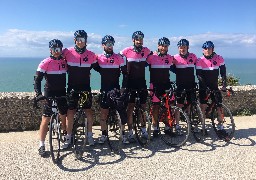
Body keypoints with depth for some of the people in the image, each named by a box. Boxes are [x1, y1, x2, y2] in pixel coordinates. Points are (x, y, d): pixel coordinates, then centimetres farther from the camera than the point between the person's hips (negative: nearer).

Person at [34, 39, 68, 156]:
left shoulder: (64, 61, 4)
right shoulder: (45, 63, -9)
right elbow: (37, 80, -11)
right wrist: (38, 94, -23)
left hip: (62, 93, 4)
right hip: (49, 93, -4)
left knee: (64, 117, 10)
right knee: (46, 119, -3)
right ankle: (41, 145, 5)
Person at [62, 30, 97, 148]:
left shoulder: (90, 55, -3)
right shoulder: (68, 53, -6)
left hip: (85, 87, 1)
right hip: (72, 87, -1)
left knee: (88, 111, 5)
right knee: (70, 112, 1)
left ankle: (89, 135, 20)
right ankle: (68, 137, 13)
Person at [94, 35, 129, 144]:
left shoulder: (118, 58, 1)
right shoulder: (99, 58, 2)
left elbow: (124, 72, 2)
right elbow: (97, 69, 16)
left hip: (116, 89, -1)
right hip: (104, 89, 1)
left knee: (122, 111, -4)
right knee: (103, 112, 5)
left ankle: (123, 134, 10)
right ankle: (104, 134, 18)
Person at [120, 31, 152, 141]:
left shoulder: (146, 51, -1)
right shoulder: (127, 51, -8)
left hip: (142, 82, 3)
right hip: (130, 82, -2)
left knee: (143, 107, 9)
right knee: (130, 107, 1)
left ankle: (143, 130, 23)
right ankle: (130, 132, 9)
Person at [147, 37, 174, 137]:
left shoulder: (170, 58, 5)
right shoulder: (152, 57, -6)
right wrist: (150, 85, -5)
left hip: (166, 85, 3)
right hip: (155, 85, -3)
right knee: (155, 106, 0)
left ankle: (167, 127, 15)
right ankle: (155, 128, 10)